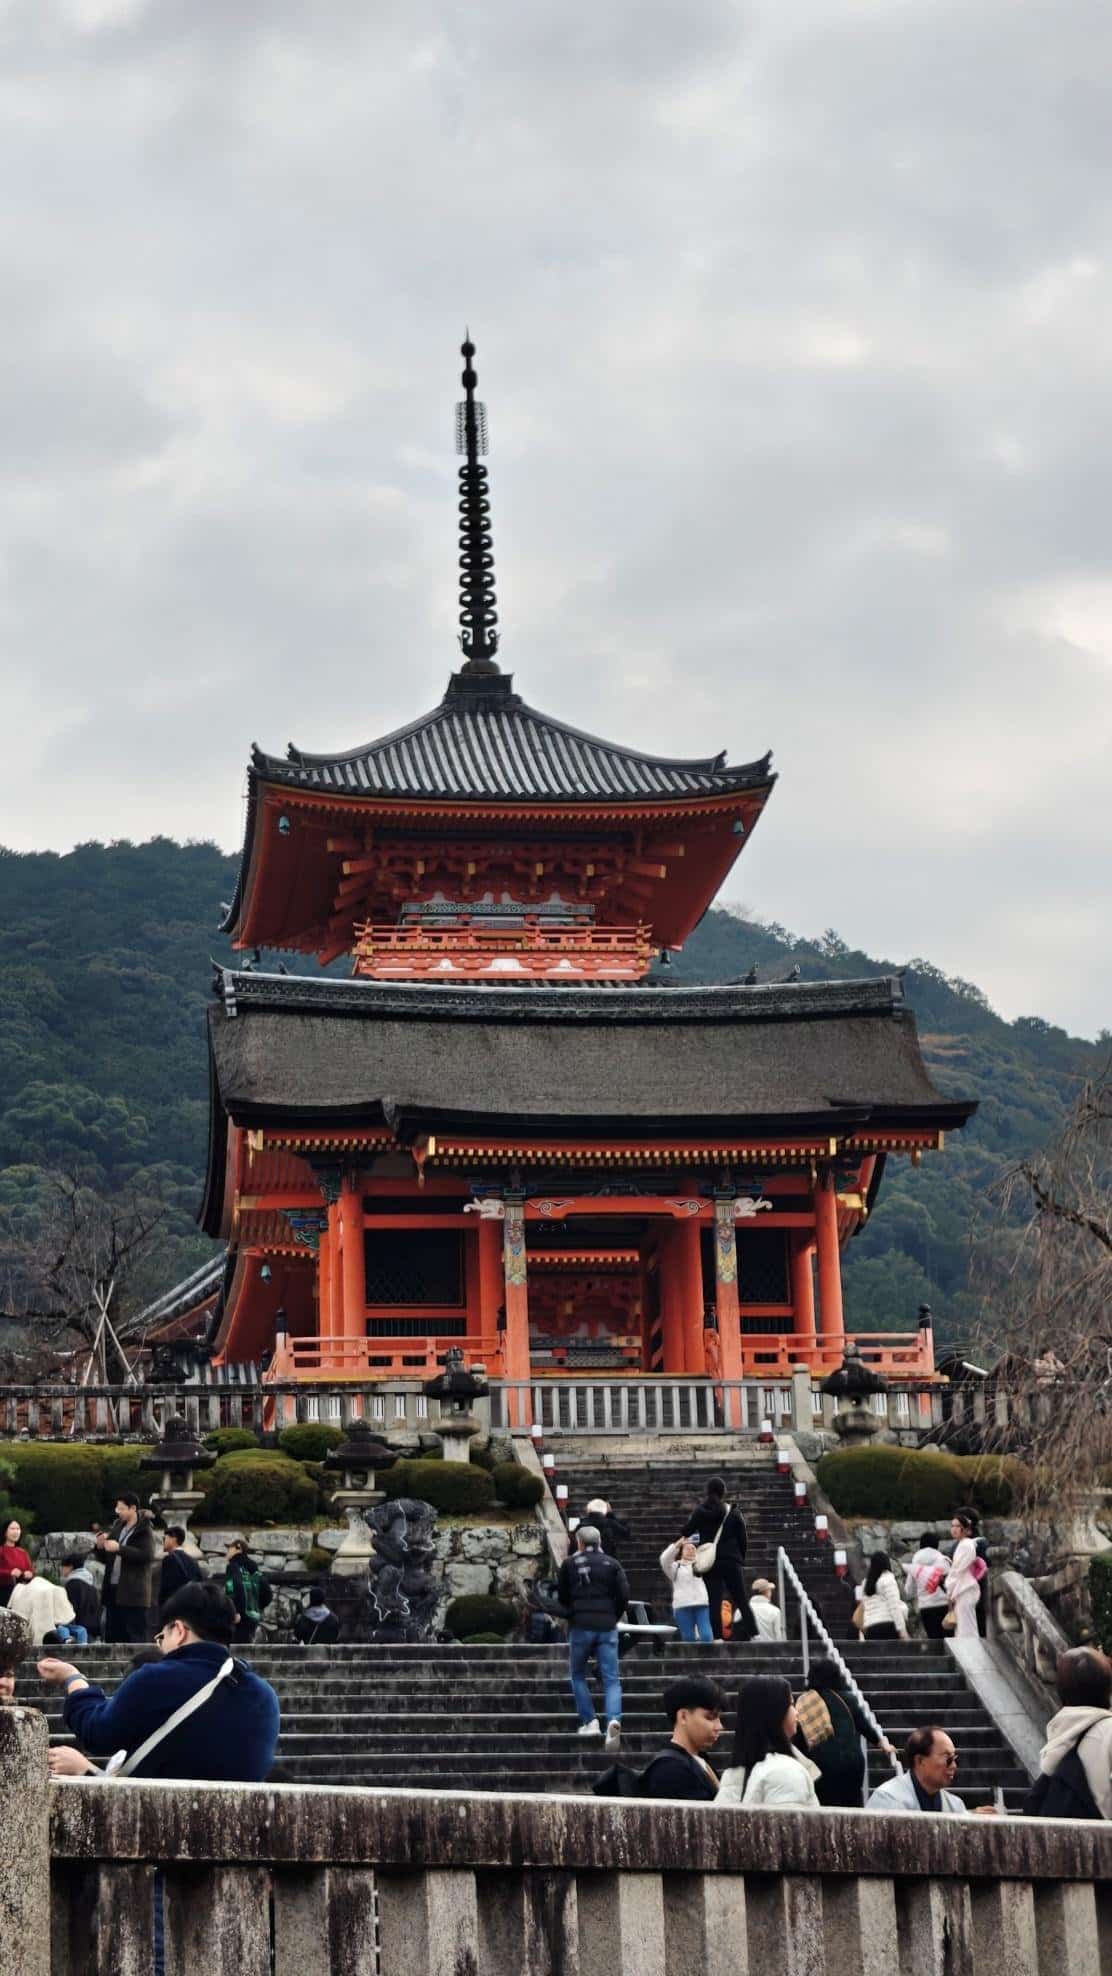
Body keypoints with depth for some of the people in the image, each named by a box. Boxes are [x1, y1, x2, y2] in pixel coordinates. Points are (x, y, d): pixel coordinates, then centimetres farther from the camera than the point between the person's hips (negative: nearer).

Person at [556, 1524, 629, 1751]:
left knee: (578, 1676, 16)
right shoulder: (612, 1564, 7)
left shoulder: (569, 1564, 3)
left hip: (580, 1627, -1)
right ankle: (613, 1720, -24)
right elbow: (624, 1594, 0)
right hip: (607, 1628, 1)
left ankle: (590, 1721, 6)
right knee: (611, 1679, -1)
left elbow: (562, 1597, 9)